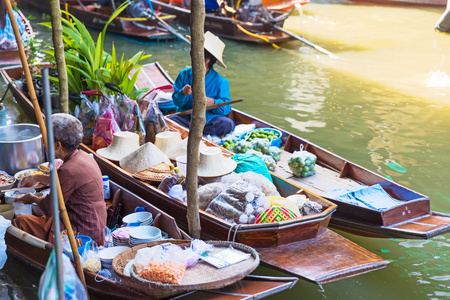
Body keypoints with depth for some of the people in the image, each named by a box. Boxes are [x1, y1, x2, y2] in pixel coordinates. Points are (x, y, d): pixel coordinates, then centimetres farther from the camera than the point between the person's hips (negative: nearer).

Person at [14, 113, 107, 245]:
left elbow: (49, 209, -13)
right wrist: (36, 178, 35)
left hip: (81, 233, -10)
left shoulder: (69, 170, -25)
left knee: (20, 222, -2)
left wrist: (33, 199, 7)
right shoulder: (83, 156, 5)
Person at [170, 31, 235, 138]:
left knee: (228, 124, -32)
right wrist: (182, 93, -19)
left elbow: (226, 108, -6)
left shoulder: (220, 82, -5)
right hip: (186, 118, 1)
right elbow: (176, 102, 4)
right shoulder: (184, 75, 3)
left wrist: (213, 102, -26)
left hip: (209, 119, -1)